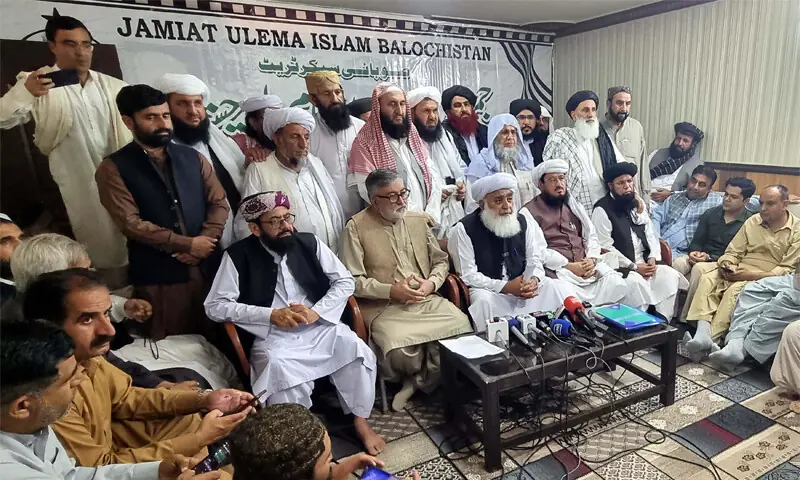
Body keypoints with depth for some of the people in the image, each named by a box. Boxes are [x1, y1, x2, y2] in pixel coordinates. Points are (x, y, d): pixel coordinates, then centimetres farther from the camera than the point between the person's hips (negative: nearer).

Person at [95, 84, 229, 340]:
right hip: (158, 277, -3)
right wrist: (188, 244, -13)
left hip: (208, 268, 3)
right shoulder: (113, 168, -1)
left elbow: (219, 203, 4)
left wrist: (204, 243, -12)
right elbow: (131, 223, -11)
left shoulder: (192, 157, 10)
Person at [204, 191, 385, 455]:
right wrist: (271, 314, -15)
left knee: (358, 351, -21)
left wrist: (316, 310, -12)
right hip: (273, 337, -2)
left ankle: (361, 421, 1)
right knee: (279, 369, -33)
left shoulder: (309, 242, 3)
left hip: (320, 328, 2)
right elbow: (215, 306, -6)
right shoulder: (238, 255, -3)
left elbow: (345, 281, 5)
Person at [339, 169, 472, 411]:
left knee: (463, 328, -21)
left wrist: (431, 283, -5)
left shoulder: (418, 219, 10)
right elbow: (353, 280, -8)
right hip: (384, 307, -4)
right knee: (400, 352, -30)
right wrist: (391, 290, -16)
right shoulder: (356, 227, -5)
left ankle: (418, 380, 1)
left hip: (427, 300, 4)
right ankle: (436, 374, 8)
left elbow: (440, 260, 16)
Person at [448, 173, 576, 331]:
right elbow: (467, 275, -14)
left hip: (523, 286, 5)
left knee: (564, 289, -13)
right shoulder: (464, 230, -10)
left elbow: (534, 259, 8)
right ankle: (490, 338, -13)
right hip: (488, 290, -4)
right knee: (483, 301, -37)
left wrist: (534, 280, -16)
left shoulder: (523, 222, 5)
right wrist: (505, 287, -22)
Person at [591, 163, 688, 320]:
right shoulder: (602, 210, -11)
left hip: (644, 263, 7)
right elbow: (605, 247, -17)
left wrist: (653, 258, -4)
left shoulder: (637, 204, 13)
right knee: (637, 282, -31)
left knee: (670, 275, -14)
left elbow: (650, 234, 14)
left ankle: (663, 321, -8)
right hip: (619, 267, -7)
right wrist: (634, 267, -16)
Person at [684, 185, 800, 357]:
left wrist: (749, 275, -18)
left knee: (735, 290, -35)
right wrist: (726, 266, -9)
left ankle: (709, 338, -42)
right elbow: (733, 252, 15)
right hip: (738, 272, 4)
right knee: (707, 278, -27)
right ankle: (703, 331, -42)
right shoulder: (753, 221, 16)